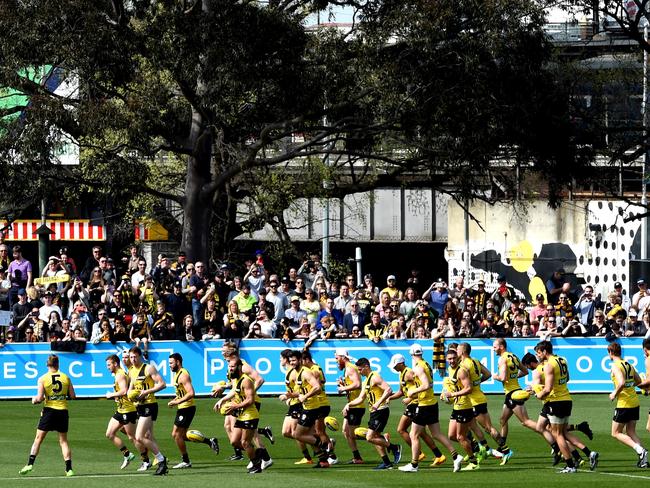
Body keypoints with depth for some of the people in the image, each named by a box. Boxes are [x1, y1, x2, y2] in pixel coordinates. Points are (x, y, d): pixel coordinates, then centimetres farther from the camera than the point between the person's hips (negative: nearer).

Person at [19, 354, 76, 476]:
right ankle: (69, 468, 1)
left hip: (49, 410, -2)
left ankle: (30, 464, -1)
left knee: (38, 439, 7)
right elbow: (73, 396, 2)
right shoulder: (66, 377, 1)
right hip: (63, 411, 2)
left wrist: (35, 400, 11)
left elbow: (40, 398, -11)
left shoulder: (43, 379, -6)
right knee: (63, 441, 8)